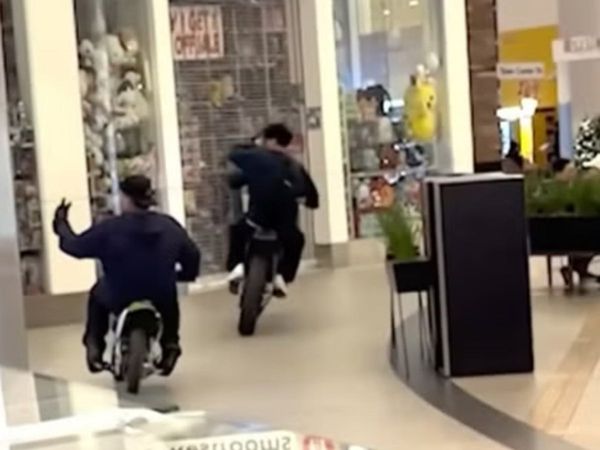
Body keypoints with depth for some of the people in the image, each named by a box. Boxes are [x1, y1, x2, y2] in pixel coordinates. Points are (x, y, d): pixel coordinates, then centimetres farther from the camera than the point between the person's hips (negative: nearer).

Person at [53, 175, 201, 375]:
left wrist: (61, 223, 13)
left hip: (120, 300, -2)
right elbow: (192, 256, 5)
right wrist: (184, 274, 27)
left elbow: (73, 245, -5)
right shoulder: (170, 225, -5)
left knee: (97, 294, 32)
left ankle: (94, 348, 23)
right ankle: (170, 345, 28)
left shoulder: (109, 229, -16)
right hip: (162, 301, 2)